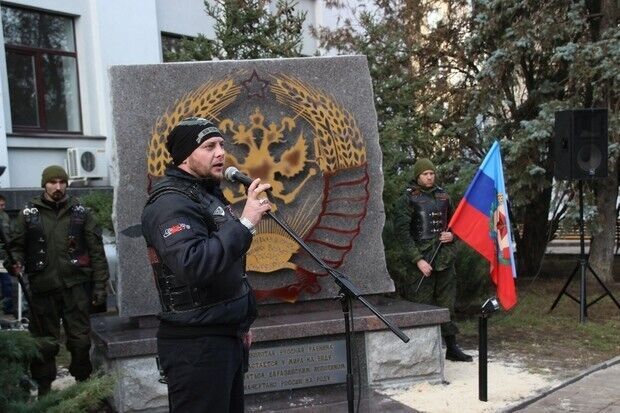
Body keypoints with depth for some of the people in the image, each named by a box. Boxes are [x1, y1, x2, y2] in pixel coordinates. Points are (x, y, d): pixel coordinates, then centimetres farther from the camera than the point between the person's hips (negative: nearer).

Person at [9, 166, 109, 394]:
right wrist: (16, 261, -12)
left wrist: (99, 286, 0)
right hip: (43, 288, 0)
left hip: (76, 286, 0)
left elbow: (96, 251, 5)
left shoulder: (80, 212, 6)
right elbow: (17, 246, 12)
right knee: (45, 343, 8)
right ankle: (43, 389, 23)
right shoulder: (29, 213, 5)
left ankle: (83, 382, 22)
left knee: (80, 339, 4)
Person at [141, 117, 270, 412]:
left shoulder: (209, 194, 16)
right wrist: (244, 223, -31)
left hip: (226, 337, 9)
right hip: (195, 345, -9)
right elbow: (193, 265, -33)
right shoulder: (171, 202, -15)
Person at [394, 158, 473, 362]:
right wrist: (418, 259, -16)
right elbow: (402, 231, -10)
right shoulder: (408, 198, -4)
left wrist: (452, 235, 1)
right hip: (423, 258, -5)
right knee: (422, 304, -3)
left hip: (445, 257, 5)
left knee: (447, 302, 11)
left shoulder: (442, 196, 12)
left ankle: (451, 347, 21)